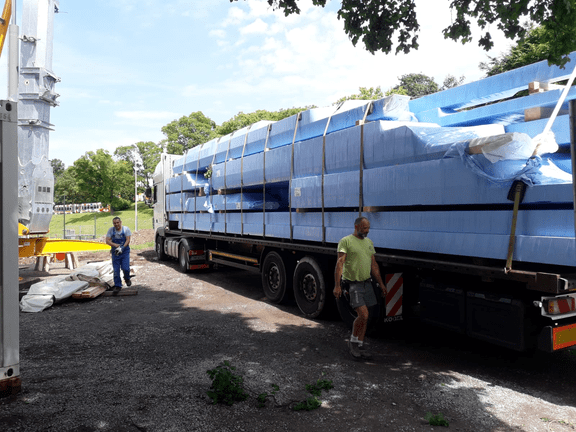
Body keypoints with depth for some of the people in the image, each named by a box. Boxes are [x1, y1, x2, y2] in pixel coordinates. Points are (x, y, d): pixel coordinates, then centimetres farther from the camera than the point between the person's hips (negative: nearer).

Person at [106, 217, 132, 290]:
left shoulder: (126, 229, -3)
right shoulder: (111, 230, 1)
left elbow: (128, 240, -9)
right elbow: (107, 241, -5)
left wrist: (122, 247, -25)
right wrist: (116, 245, -21)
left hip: (125, 252, -2)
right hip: (115, 253, 2)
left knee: (125, 268, -11)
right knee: (116, 270, 1)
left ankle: (127, 279, 21)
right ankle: (117, 285, 14)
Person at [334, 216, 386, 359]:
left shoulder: (369, 242, 15)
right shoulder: (346, 241, -7)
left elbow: (373, 265, 20)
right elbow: (339, 263, -14)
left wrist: (381, 283, 18)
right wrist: (337, 285, -21)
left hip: (367, 283, 7)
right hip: (352, 284, -7)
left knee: (364, 317, 8)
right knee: (363, 314, -14)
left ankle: (360, 345, 21)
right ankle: (353, 342, 8)